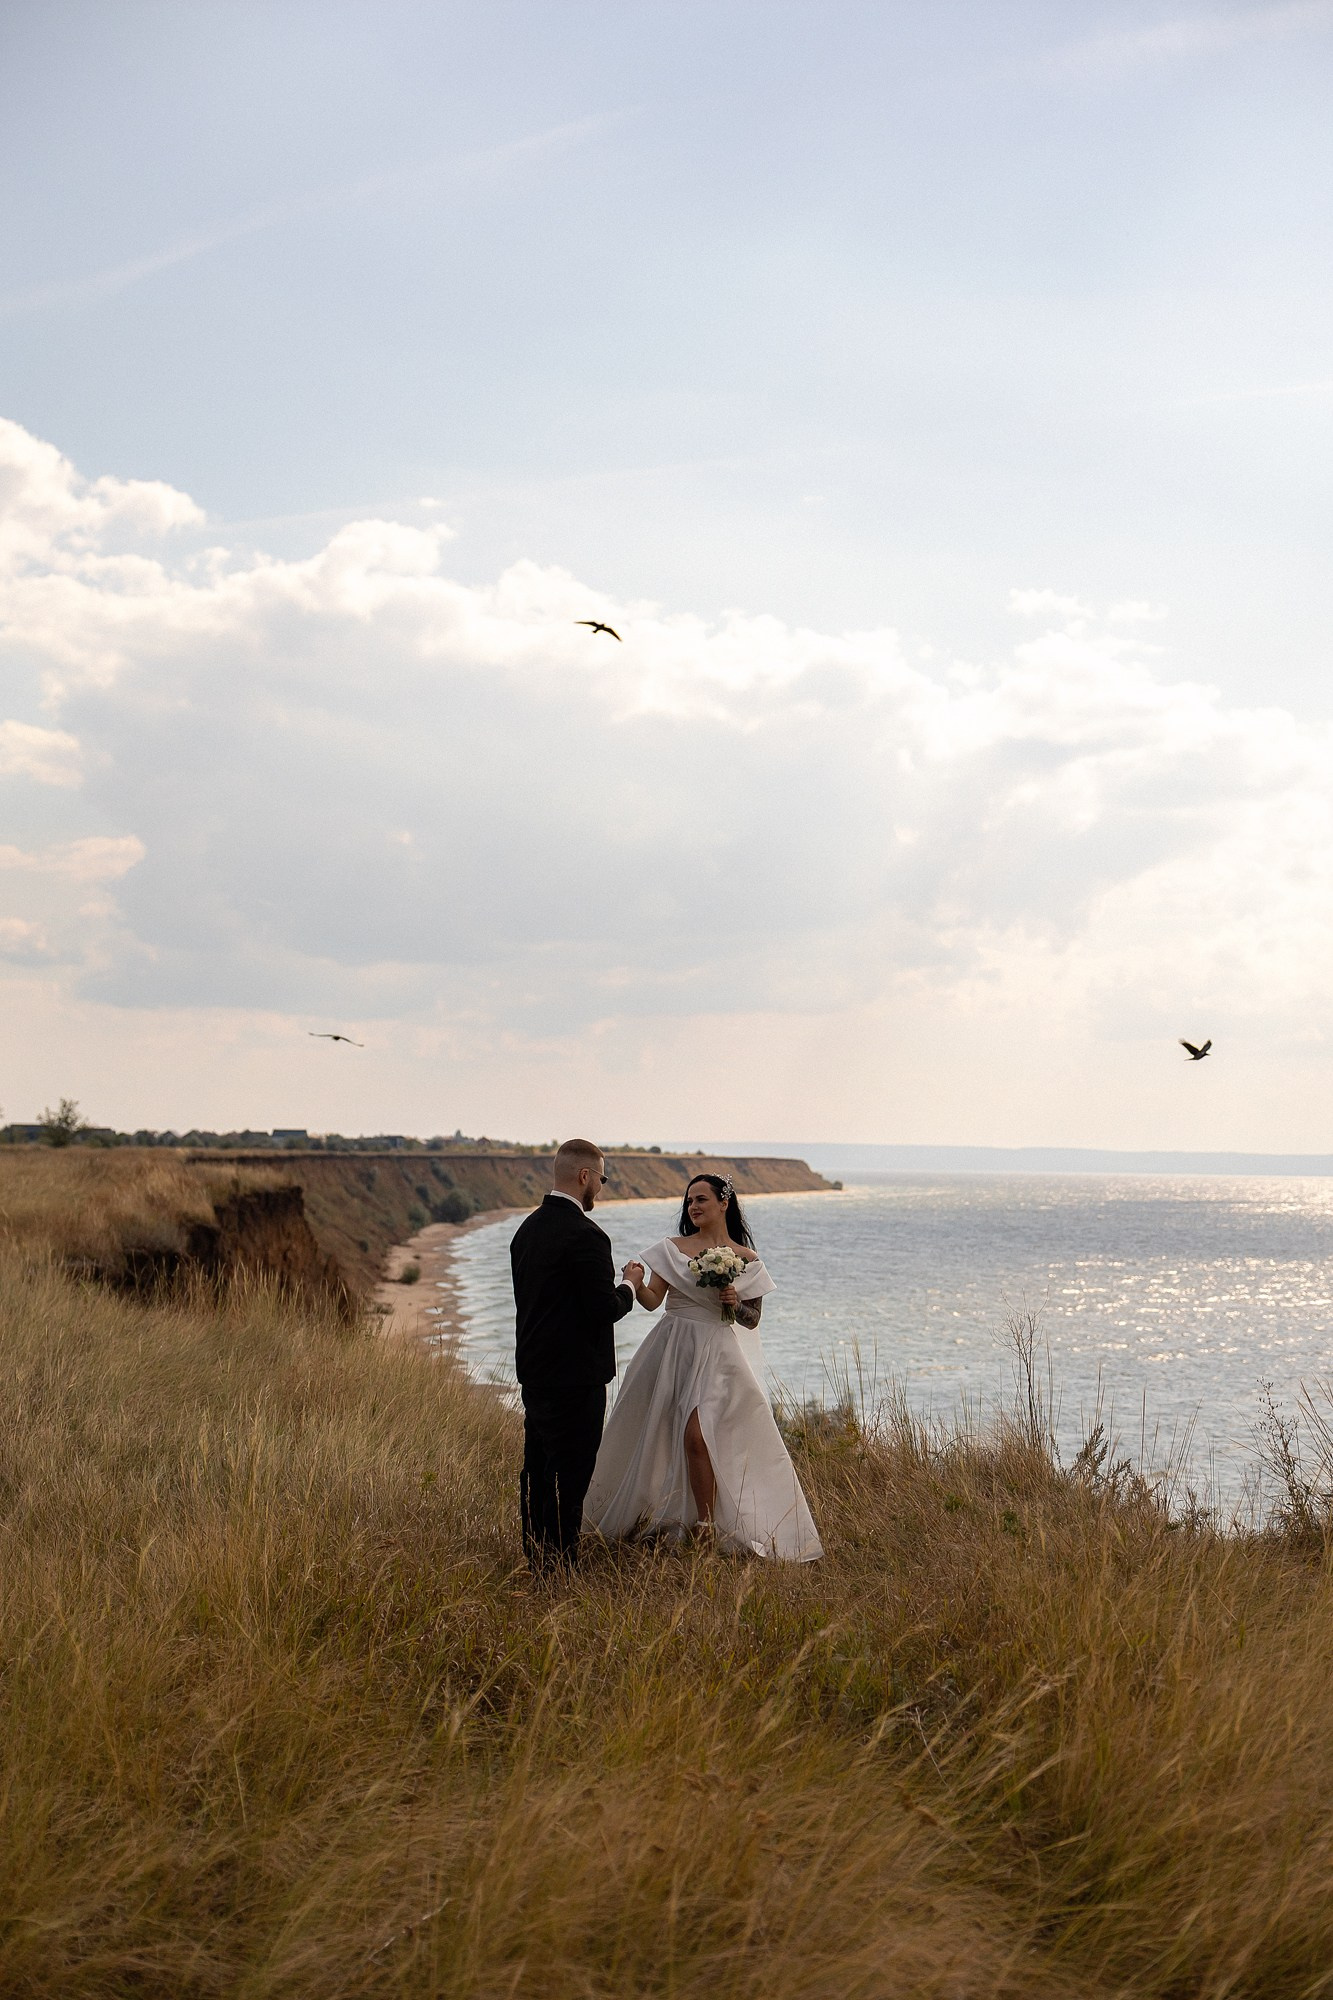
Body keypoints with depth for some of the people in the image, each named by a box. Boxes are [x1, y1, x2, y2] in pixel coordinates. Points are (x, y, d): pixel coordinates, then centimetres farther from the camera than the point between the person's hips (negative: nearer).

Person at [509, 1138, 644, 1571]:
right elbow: (605, 1308, -20)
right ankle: (559, 1563, 2)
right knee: (570, 1473, -2)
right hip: (575, 1376, -9)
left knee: (538, 1468, 16)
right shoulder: (585, 1235, -19)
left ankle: (535, 1558, 25)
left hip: (534, 1369, 9)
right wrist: (629, 1284, -1)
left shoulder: (527, 1228, 9)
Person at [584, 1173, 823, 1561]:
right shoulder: (672, 1249, 4)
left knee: (696, 1435, -16)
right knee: (655, 1438, 6)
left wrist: (736, 1304, -13)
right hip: (671, 1350, 2)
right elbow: (653, 1300, -6)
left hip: (715, 1353, -2)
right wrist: (636, 1285, -26)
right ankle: (649, 1516, 24)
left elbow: (752, 1320, 7)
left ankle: (707, 1527, -3)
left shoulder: (745, 1260, 3)